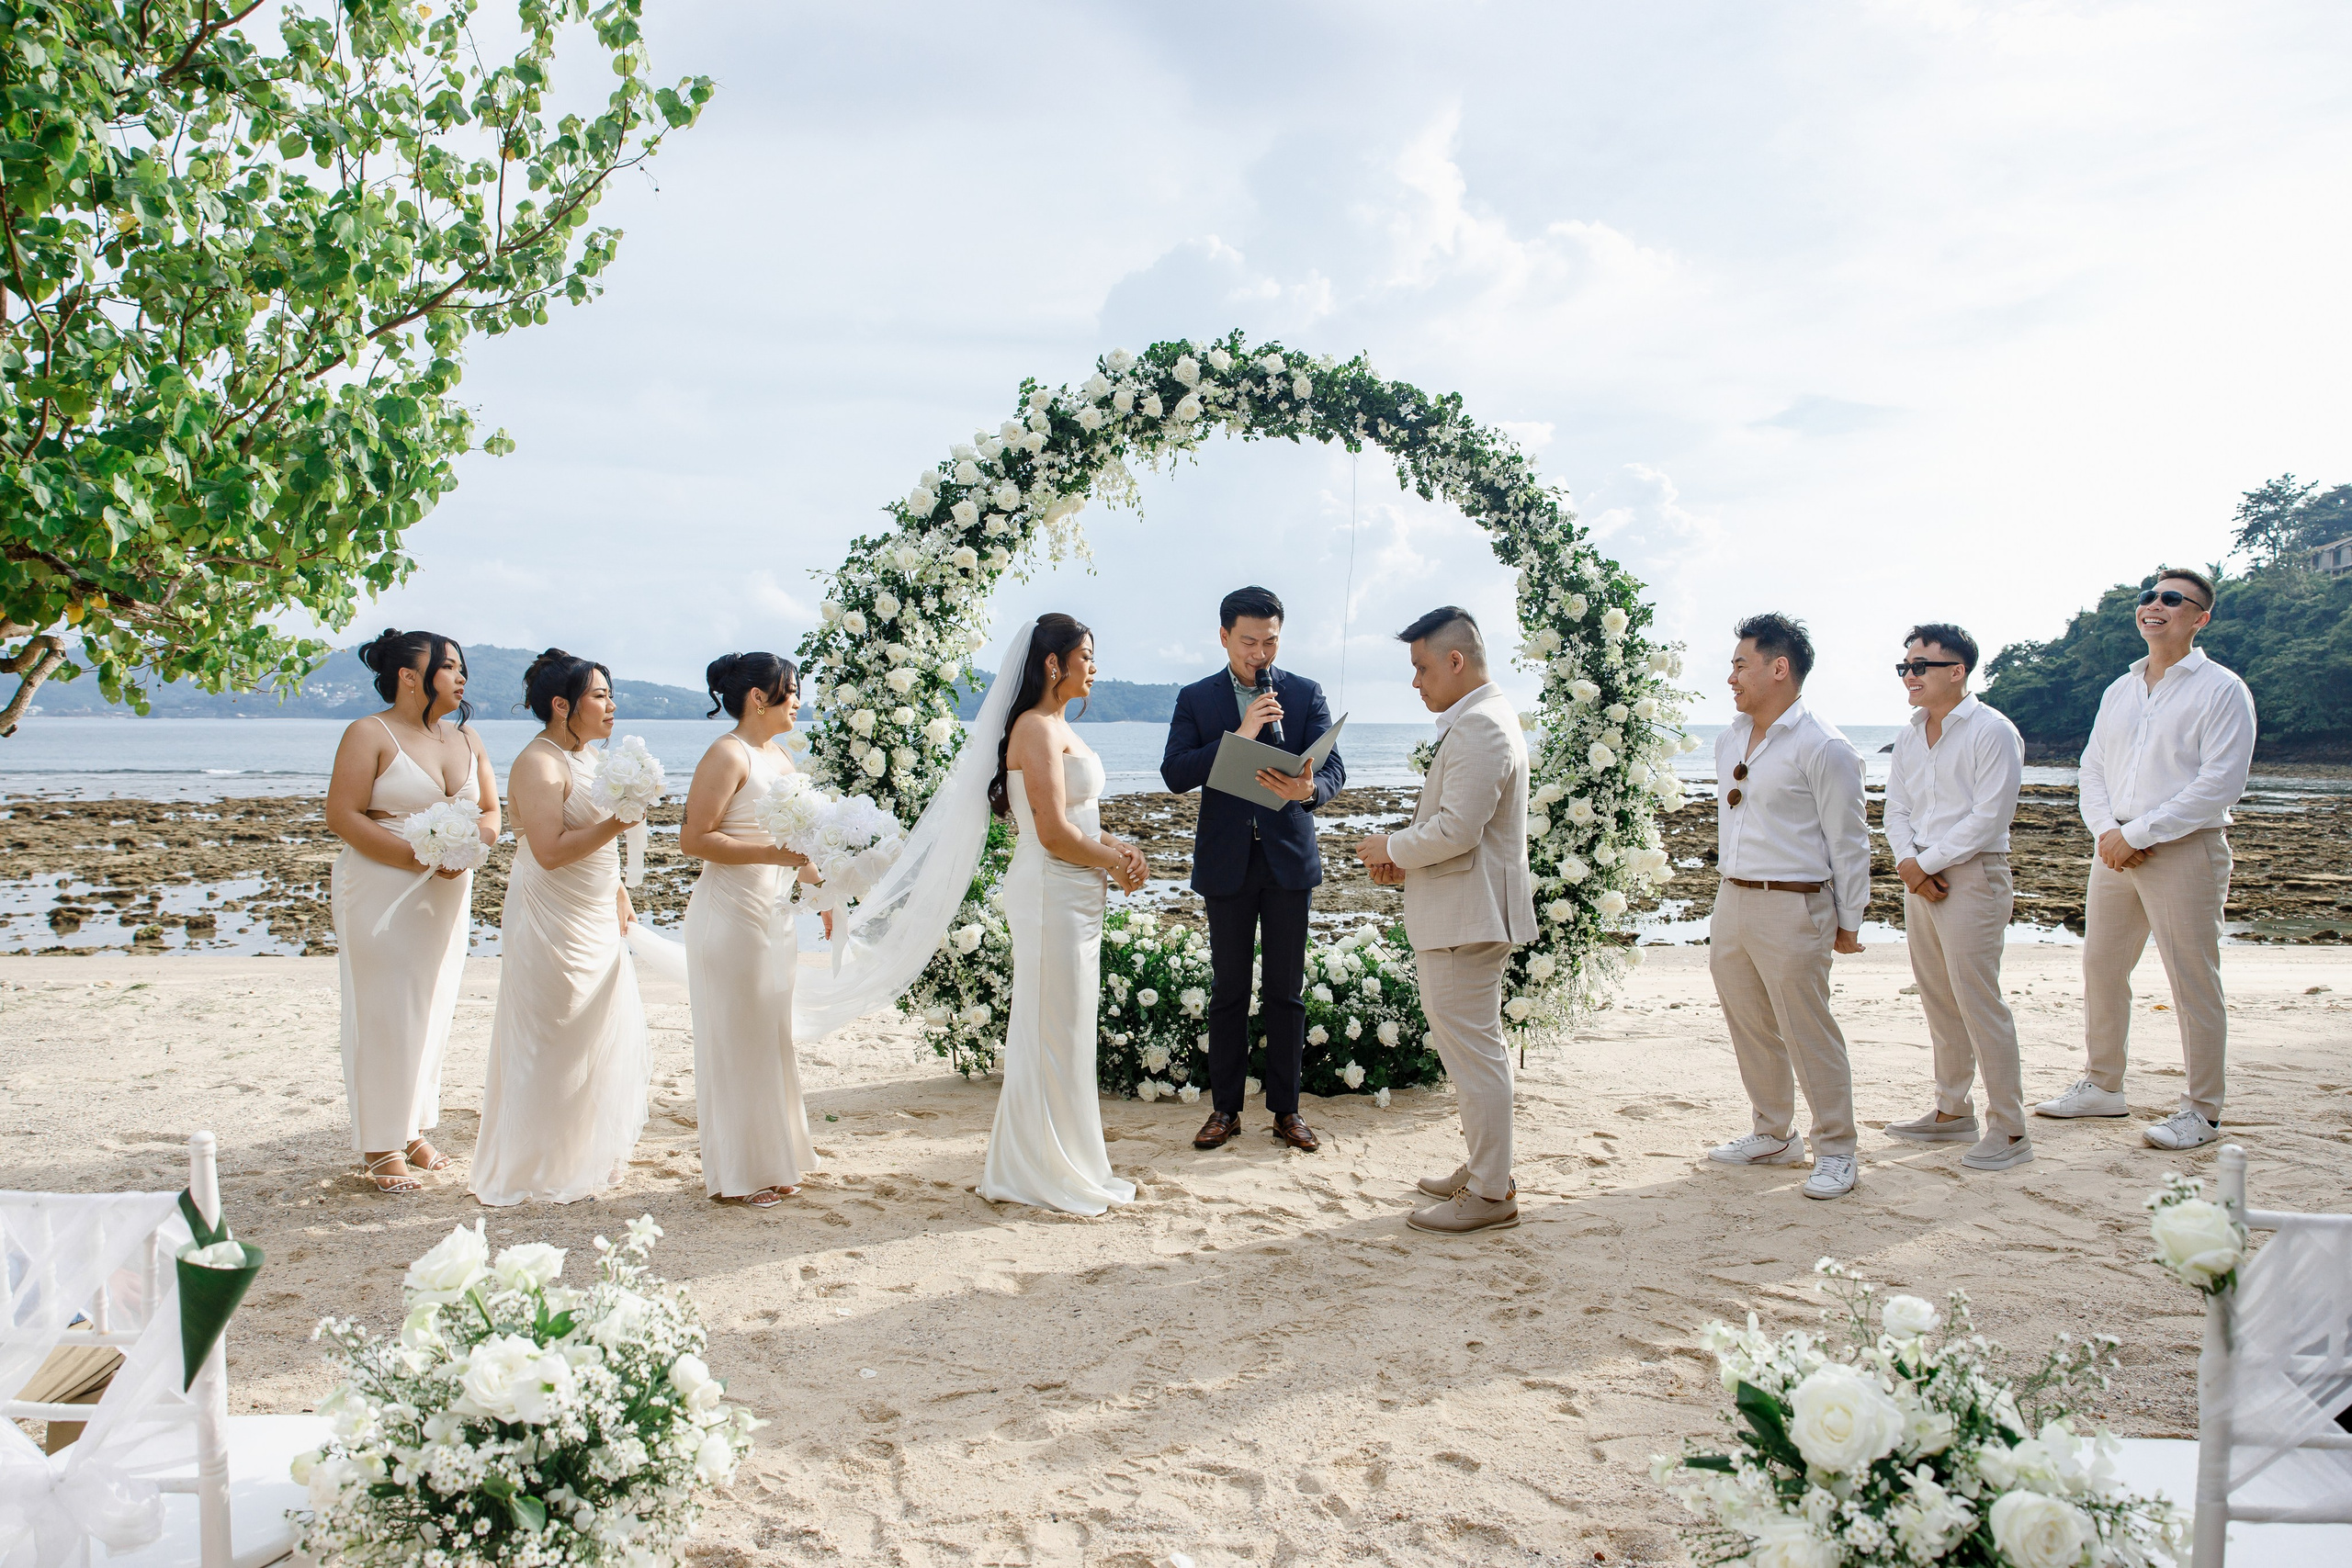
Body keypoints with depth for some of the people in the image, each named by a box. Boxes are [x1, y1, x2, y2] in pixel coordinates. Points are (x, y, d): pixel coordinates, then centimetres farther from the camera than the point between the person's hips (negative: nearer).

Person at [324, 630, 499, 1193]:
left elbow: (490, 813, 14)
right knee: (386, 1014, -4)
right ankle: (380, 1145, 4)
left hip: (448, 894, 6)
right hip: (382, 891, -6)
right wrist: (420, 856, -22)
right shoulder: (369, 734, -7)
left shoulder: (466, 739, 13)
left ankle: (413, 1130, 21)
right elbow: (342, 816, -14)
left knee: (434, 1011, 9)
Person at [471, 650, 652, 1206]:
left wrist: (618, 893, 20)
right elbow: (551, 851, -26)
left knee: (603, 1042, 14)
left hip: (595, 925, 10)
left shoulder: (584, 756, 12)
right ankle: (541, 1175, 12)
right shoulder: (538, 764, -17)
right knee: (553, 1050, 0)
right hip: (552, 926, -10)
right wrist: (617, 822, -28)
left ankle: (587, 1157, 28)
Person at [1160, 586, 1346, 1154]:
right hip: (1226, 862, 0)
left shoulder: (1306, 694, 5)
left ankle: (1286, 1109, 15)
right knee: (1228, 990, 7)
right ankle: (1225, 1108, 17)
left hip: (1289, 859, 0)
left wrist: (1309, 788, -29)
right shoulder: (1196, 698, 4)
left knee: (1286, 991, 5)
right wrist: (1238, 735, -19)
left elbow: (1334, 767, -5)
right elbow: (1175, 773, -8)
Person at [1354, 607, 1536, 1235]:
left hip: (1468, 917, -11)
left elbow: (1458, 828, -25)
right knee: (1471, 1047, 18)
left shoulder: (1479, 728, -19)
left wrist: (1393, 848, -10)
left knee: (1473, 1051, -4)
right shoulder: (1480, 720, 17)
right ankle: (1482, 1169, 29)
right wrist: (1404, 858, 9)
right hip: (1460, 914, 11)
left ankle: (1490, 1194, 4)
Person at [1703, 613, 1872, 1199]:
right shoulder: (1729, 740, 11)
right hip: (1731, 902, 8)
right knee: (1750, 1029, 15)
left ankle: (1835, 1151, 13)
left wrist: (1848, 922, -6)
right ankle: (1773, 1134, 31)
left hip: (1792, 909, -8)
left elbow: (1848, 841, -9)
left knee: (1807, 1033, -1)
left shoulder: (1823, 748, -13)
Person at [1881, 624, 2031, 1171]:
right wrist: (1907, 861, -7)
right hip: (1921, 877, 8)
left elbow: (1989, 818, -15)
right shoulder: (1910, 738, 13)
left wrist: (1926, 863, -13)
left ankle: (2009, 1129, 0)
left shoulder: (1991, 731, -10)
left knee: (1977, 1000, -7)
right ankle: (1952, 1111, 24)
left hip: (1972, 875, -8)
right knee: (1938, 1001, 13)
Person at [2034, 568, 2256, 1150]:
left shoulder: (2221, 690, -6)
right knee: (2100, 968, 12)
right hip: (2116, 851, 7)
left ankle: (2202, 1111, 8)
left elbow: (2220, 784, -14)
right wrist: (2106, 829, -6)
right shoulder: (2119, 691, 15)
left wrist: (2138, 833, -16)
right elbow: (2092, 769, 13)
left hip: (2185, 850, -7)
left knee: (2193, 982, -2)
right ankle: (2102, 1086, 26)